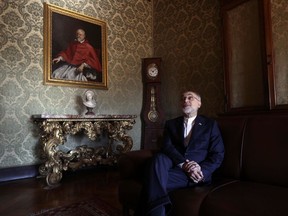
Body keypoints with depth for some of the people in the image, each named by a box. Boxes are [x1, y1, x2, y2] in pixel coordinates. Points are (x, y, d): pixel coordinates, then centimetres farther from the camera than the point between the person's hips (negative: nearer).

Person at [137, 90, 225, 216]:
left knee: (157, 179, -31)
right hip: (174, 166, 3)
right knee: (159, 157, -35)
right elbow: (167, 147, -1)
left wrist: (201, 171, -15)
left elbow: (218, 154, 4)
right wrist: (183, 164, -20)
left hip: (197, 172, -2)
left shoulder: (210, 124, 12)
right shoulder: (171, 124, 16)